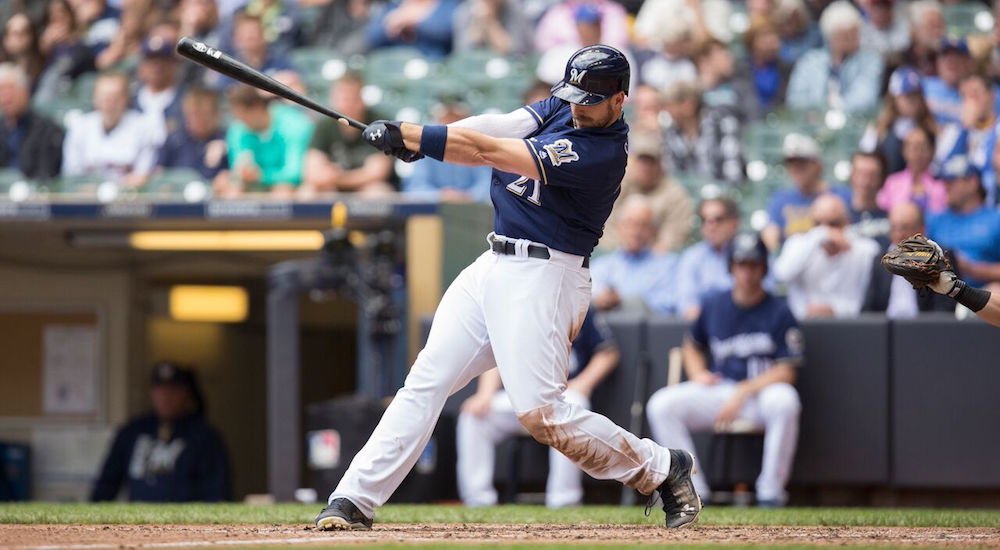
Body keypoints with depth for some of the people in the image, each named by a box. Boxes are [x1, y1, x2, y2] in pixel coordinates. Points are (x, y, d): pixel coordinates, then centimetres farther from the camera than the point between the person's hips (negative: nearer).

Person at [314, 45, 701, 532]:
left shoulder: (602, 153, -19)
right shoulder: (560, 109, 7)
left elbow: (491, 152, -23)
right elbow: (499, 128, -8)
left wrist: (408, 135, -24)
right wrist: (411, 137, -24)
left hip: (542, 277, -8)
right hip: (494, 267, 8)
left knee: (541, 414, -13)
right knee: (426, 381, 2)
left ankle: (661, 469, 6)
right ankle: (355, 500, 2)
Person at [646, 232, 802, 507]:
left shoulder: (779, 311, -3)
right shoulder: (713, 306, 10)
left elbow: (786, 371, -9)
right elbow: (692, 345, 26)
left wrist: (743, 392, -19)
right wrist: (698, 373, 3)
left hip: (762, 391, -4)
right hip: (719, 390, 4)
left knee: (784, 401, -40)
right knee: (661, 405, -19)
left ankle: (770, 492, -25)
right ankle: (694, 492, -17)